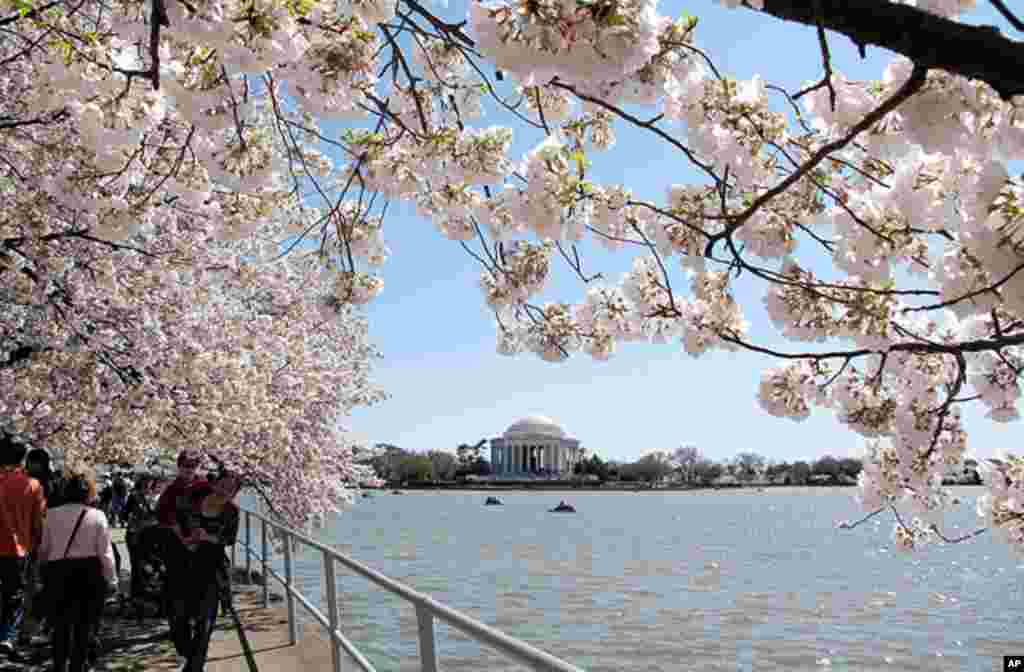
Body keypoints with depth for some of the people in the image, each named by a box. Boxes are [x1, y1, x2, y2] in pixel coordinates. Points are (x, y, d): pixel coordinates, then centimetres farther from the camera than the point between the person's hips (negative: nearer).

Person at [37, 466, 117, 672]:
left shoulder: (53, 515, -2)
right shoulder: (97, 516, -9)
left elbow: (44, 548, 5)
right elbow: (105, 552, -8)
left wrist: (44, 568, 23)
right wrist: (112, 579, 2)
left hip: (58, 572, 2)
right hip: (89, 572, -2)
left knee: (61, 624, 17)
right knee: (85, 625, 10)